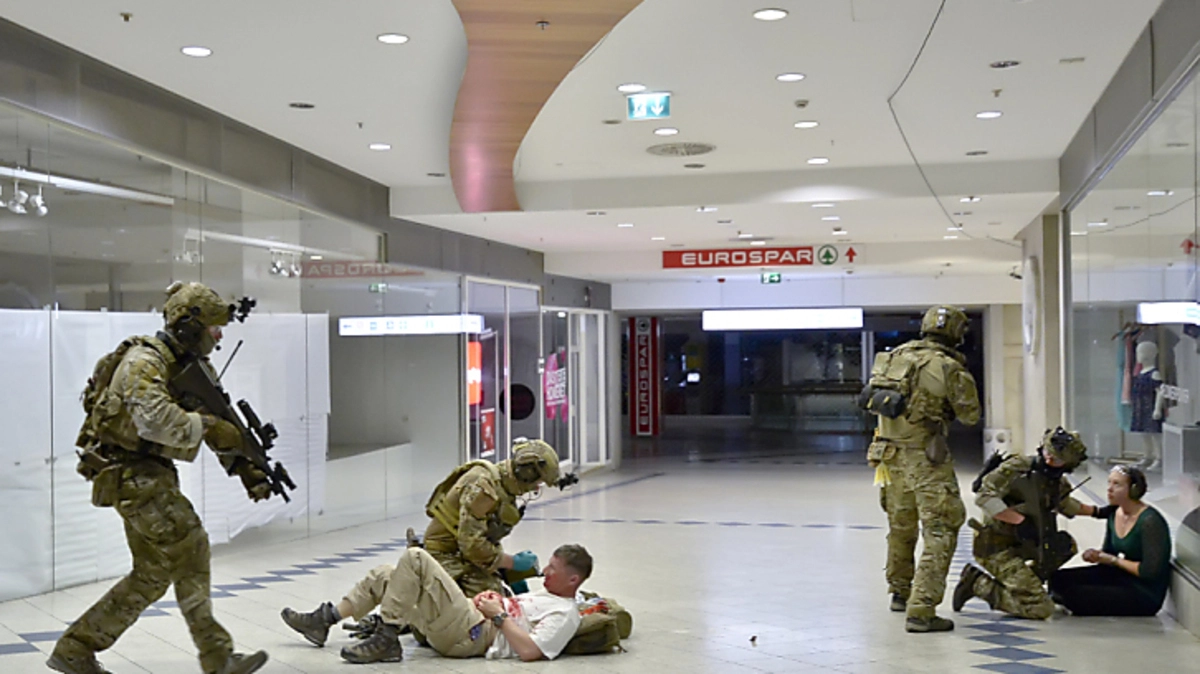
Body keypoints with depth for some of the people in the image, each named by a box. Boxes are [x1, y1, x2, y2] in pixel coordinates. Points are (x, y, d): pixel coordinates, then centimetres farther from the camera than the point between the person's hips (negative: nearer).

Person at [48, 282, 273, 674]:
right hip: (132, 474, -10)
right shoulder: (144, 361, -15)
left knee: (153, 575, 10)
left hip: (152, 476, 10)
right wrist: (207, 427, -24)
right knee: (189, 550, -12)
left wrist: (247, 469, 5)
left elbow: (224, 425, 15)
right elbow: (156, 419, -32)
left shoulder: (194, 369, 14)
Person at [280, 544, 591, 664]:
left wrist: (498, 615, -15)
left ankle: (386, 640, -18)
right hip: (473, 620, 10)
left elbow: (529, 651, -22)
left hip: (469, 636, -10)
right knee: (385, 575, 13)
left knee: (414, 559, -20)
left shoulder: (564, 614, -9)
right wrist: (496, 599, 8)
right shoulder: (546, 595, 22)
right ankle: (325, 620, 17)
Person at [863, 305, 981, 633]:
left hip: (890, 452, 7)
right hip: (925, 458, -7)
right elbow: (970, 415, -2)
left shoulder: (895, 355, 5)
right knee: (941, 531, -4)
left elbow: (872, 399, 16)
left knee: (901, 525, 23)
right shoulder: (948, 368, -13)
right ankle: (921, 611, -12)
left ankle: (900, 592, 41)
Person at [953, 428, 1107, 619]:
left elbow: (1064, 503, 31)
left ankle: (1022, 582, 3)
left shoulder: (1057, 482, 7)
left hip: (1021, 545, 9)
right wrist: (1019, 520, -26)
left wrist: (1095, 511, 29)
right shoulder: (1016, 469, -18)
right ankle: (979, 584, -4)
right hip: (997, 547, -9)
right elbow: (984, 497, -25)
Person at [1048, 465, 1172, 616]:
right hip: (1120, 576, 8)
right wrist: (1097, 555, -7)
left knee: (1075, 595, -21)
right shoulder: (1114, 513, 3)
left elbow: (1150, 571, -23)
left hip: (1146, 594, -8)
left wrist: (1114, 560, -14)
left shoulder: (1150, 522, -21)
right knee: (1059, 579, -7)